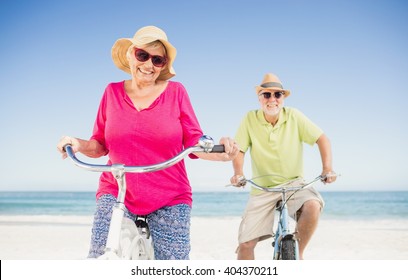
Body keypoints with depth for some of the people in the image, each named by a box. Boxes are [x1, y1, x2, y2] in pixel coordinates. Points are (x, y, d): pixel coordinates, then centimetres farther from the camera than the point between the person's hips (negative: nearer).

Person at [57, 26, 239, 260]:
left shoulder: (175, 91, 0)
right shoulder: (113, 92, 5)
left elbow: (194, 143, -1)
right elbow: (100, 145, 10)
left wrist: (221, 152, -21)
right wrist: (79, 145, -10)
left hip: (169, 199, 0)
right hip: (116, 194, 1)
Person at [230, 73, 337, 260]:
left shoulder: (293, 116, -5)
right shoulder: (250, 119, -5)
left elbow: (322, 139, -6)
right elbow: (239, 150, -6)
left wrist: (327, 168, -21)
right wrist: (238, 172, -25)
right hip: (262, 189, 1)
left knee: (313, 206, -32)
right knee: (245, 243, -8)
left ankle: (298, 254, -7)